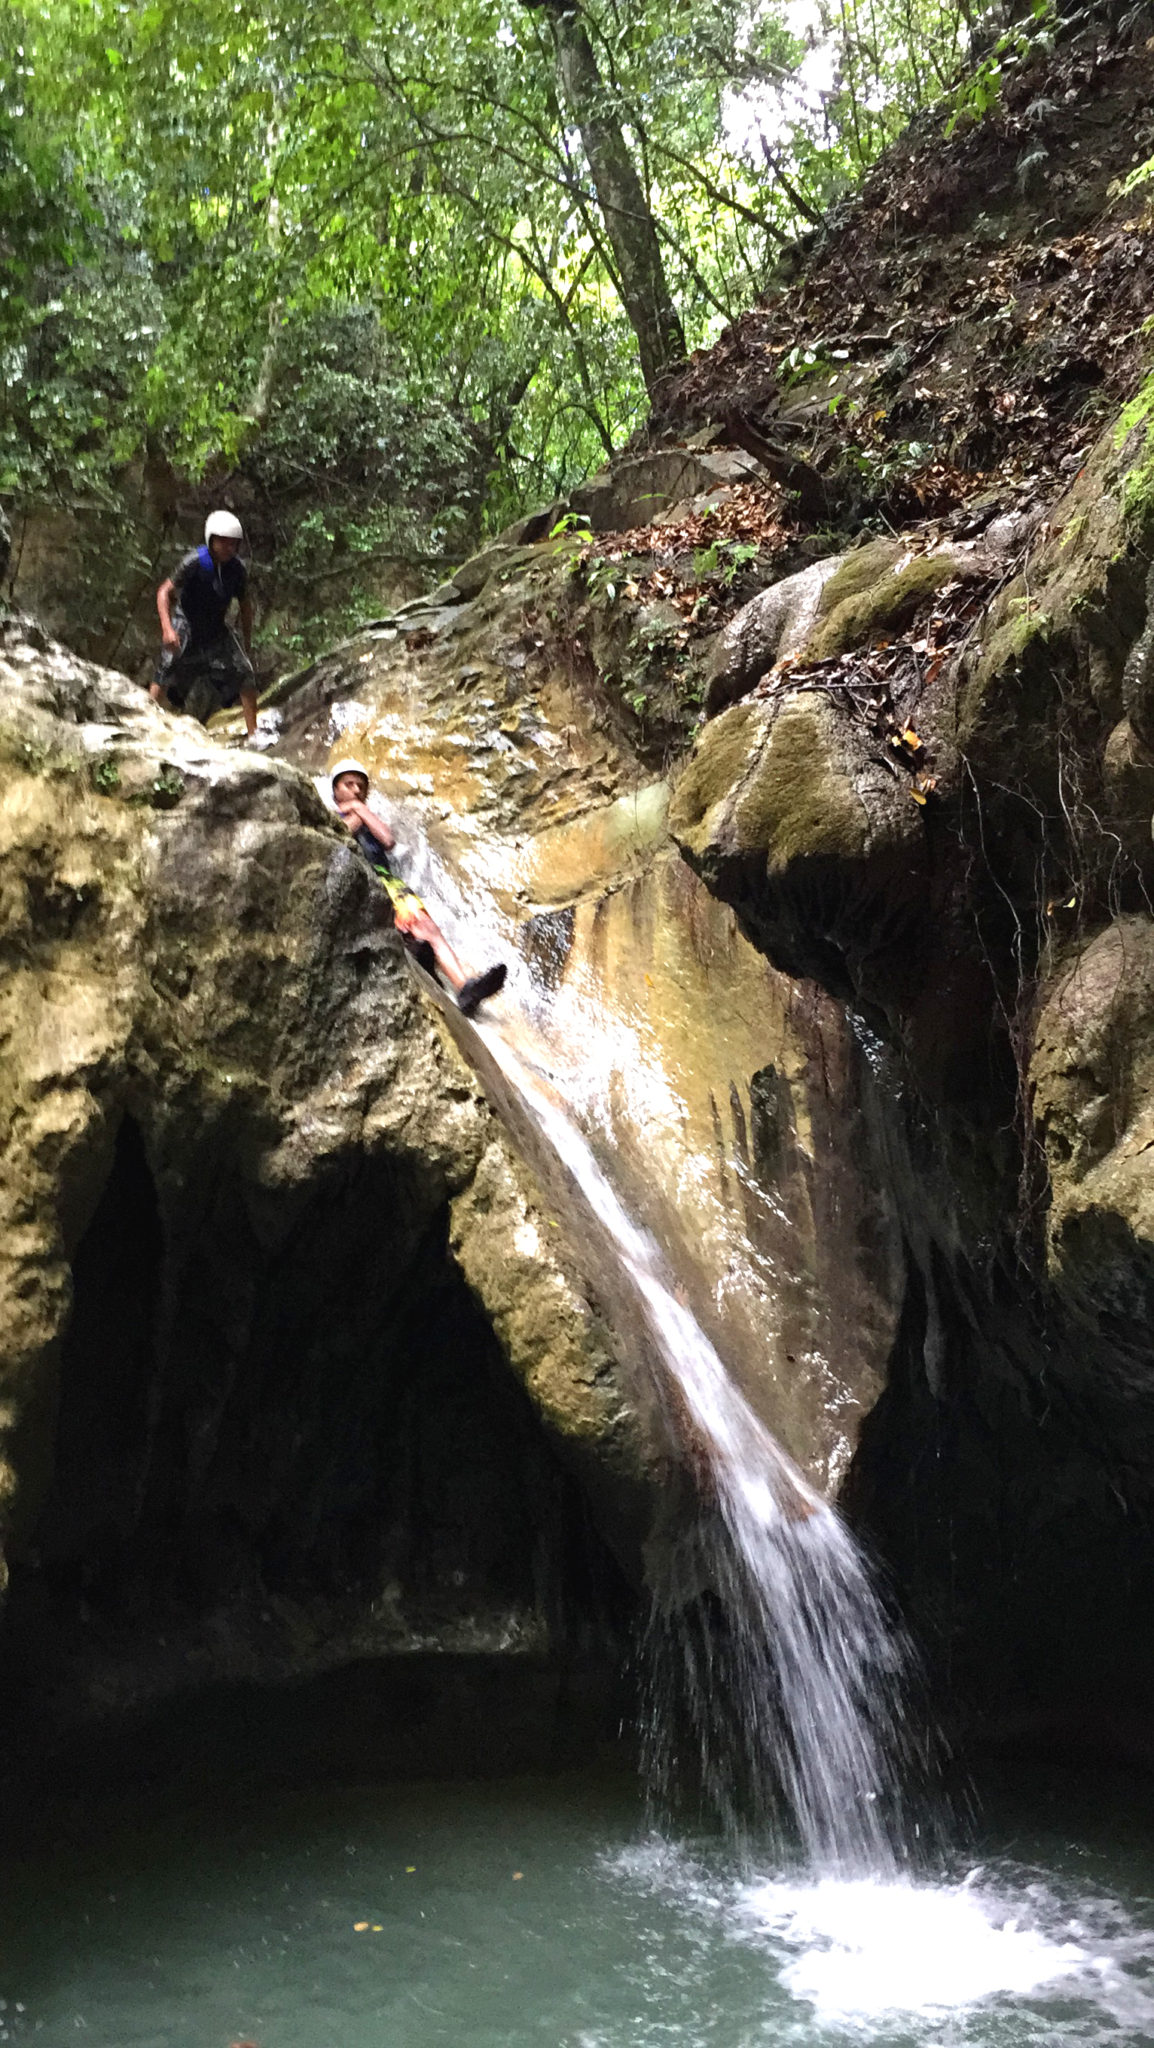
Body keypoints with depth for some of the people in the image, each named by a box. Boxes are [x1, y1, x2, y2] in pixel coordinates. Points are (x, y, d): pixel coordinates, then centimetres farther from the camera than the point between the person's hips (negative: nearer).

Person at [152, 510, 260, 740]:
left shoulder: (238, 569, -7)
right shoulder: (195, 562, -20)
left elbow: (244, 605, 8)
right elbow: (164, 592, -18)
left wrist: (248, 644, 11)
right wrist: (167, 628, -31)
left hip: (216, 630, 3)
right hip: (186, 626, -3)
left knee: (244, 675, -9)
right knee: (165, 682, -10)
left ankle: (253, 735, -4)